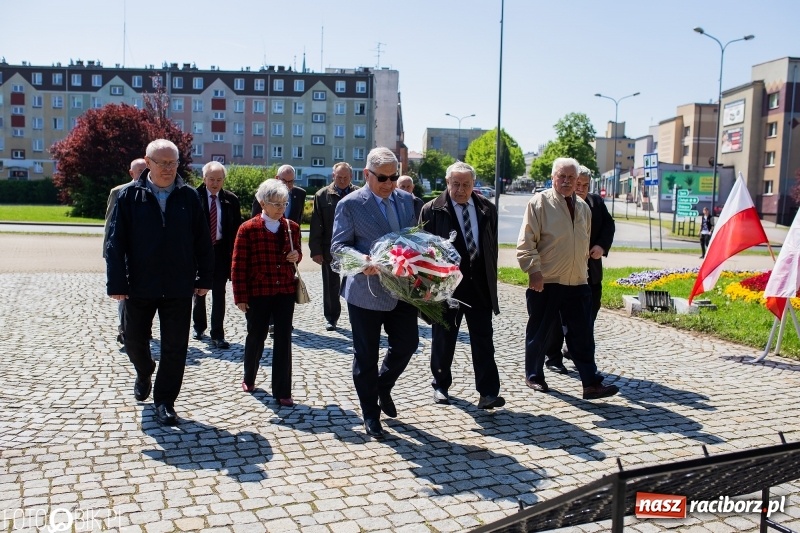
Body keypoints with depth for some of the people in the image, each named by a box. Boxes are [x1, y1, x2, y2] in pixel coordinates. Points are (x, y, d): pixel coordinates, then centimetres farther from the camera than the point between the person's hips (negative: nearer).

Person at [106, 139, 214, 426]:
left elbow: (202, 241, 3)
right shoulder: (129, 196, -3)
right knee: (134, 340, 14)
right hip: (140, 286, 0)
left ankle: (165, 402, 18)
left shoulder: (189, 197, 0)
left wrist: (204, 278, 2)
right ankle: (144, 373, 46)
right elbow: (116, 243, -5)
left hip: (179, 288, 0)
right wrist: (117, 283, -9)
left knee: (175, 348, 4)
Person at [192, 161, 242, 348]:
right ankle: (199, 326, 35)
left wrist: (235, 253, -4)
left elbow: (237, 227, 2)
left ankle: (217, 335, 4)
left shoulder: (231, 200, 0)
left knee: (219, 294, 0)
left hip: (221, 251, 0)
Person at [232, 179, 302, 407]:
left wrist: (296, 256, -6)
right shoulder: (248, 229, -8)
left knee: (284, 340, 2)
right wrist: (240, 297, -9)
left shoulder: (292, 227, 4)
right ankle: (249, 378, 38)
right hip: (258, 292, -2)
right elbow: (239, 265, -7)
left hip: (286, 291, 3)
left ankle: (282, 391, 9)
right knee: (256, 337, 13)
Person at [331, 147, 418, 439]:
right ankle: (370, 413, 23)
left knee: (407, 343, 8)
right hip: (367, 291, -5)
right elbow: (338, 245, -10)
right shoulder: (350, 204, -8)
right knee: (366, 356, 6)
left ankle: (383, 387, 36)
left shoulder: (406, 199, 8)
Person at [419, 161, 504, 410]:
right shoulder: (432, 210, -6)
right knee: (443, 338, 10)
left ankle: (488, 393, 1)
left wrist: (491, 277, 7)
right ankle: (440, 386, 26)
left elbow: (493, 245, 11)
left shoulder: (487, 209, 6)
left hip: (480, 284, 3)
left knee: (483, 338, 0)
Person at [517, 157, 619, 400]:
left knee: (583, 335, 3)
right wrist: (534, 270, -18)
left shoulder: (583, 207, 13)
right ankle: (534, 376, 25)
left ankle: (591, 383, 6)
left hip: (577, 283, 5)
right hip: (545, 282, -5)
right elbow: (526, 242, -11)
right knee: (539, 332, 8)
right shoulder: (539, 203, -7)